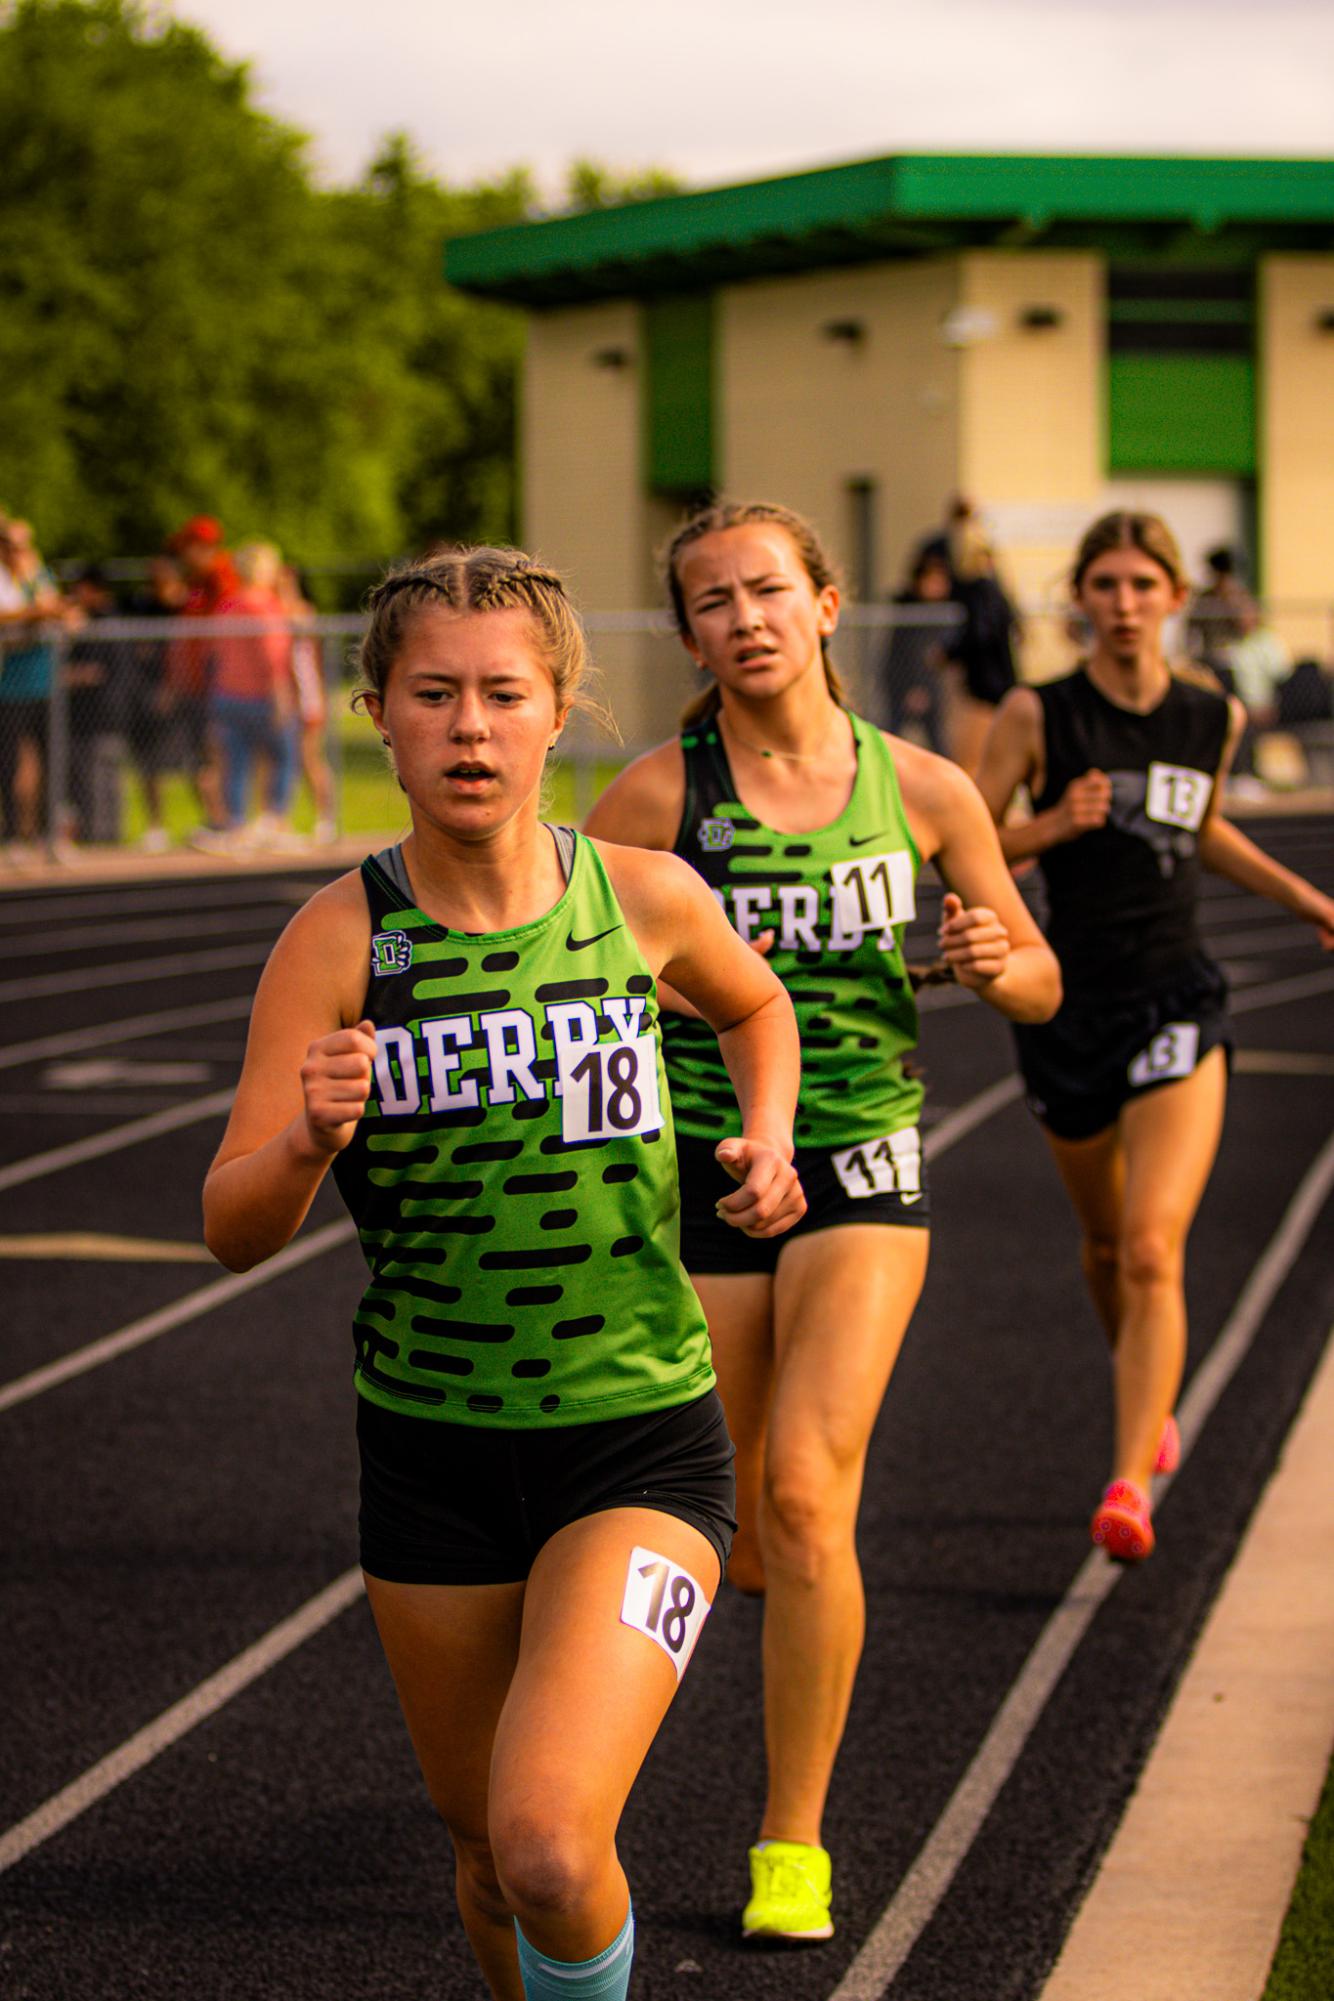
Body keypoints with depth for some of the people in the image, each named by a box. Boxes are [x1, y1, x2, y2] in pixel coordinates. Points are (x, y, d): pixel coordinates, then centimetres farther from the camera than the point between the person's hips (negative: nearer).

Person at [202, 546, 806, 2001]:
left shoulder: (647, 896, -5)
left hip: (641, 1442, -1)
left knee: (552, 1851, -20)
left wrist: (768, 1139, 2)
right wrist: (310, 1141, -32)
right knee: (490, 1858, 16)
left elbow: (755, 1006, 20)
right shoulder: (339, 939, -9)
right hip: (431, 1453, 2)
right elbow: (232, 1229, -12)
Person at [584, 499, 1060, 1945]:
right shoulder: (658, 795, -6)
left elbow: (1039, 984, 10)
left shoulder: (923, 789, 0)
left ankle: (793, 1847, -5)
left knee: (802, 1493, -18)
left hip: (860, 1174, 0)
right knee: (742, 1547, 8)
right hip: (700, 1177, 0)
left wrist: (995, 963, -13)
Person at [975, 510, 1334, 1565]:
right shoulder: (1036, 715, -7)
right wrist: (1053, 825, -20)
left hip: (1179, 1003, 0)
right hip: (1070, 1003, 0)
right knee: (1107, 1243, 18)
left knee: (1152, 1249, -16)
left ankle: (1131, 1484, -20)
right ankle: (1153, 1407, 46)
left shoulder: (1216, 717, 3)